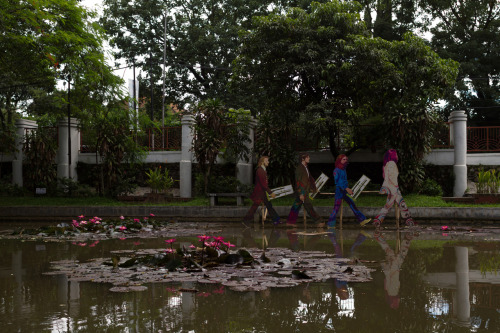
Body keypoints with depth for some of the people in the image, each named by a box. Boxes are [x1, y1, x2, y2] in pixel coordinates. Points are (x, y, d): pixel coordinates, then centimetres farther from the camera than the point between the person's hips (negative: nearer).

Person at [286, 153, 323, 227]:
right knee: (308, 207, -4)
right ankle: (318, 221, -1)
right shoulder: (299, 168, -14)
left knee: (296, 206, 12)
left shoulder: (305, 167, 14)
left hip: (305, 191, 9)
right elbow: (298, 181, -18)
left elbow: (309, 179, 20)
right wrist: (301, 194, -22)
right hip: (302, 191, -9)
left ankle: (290, 222, 17)